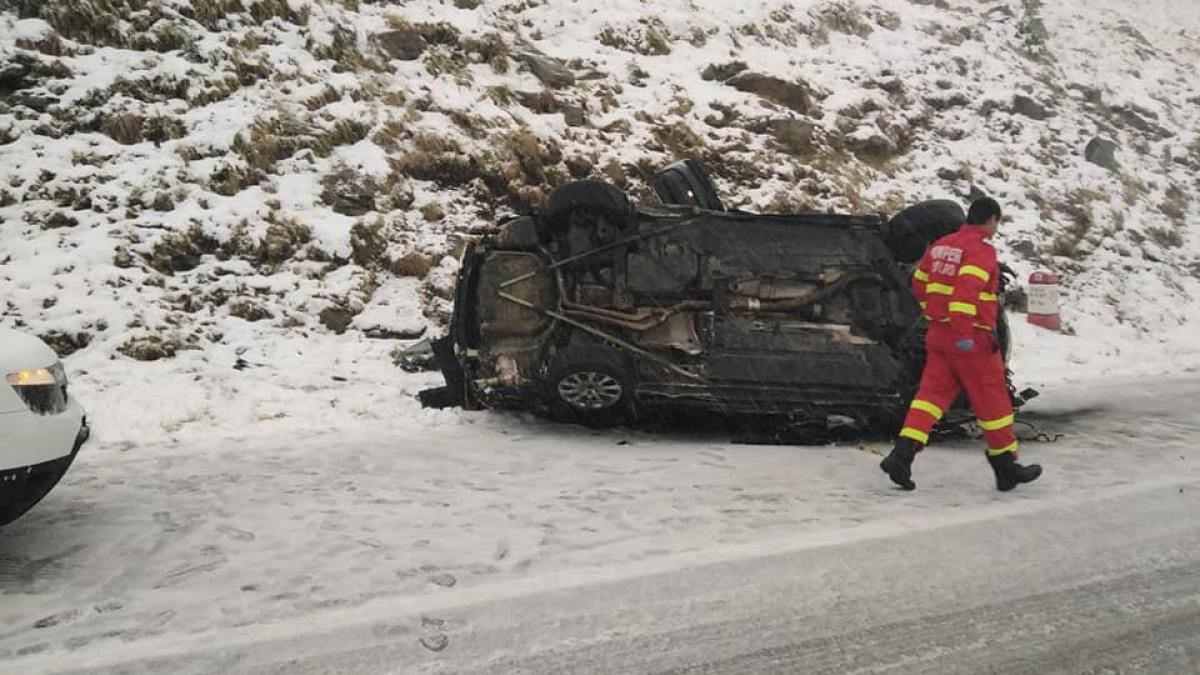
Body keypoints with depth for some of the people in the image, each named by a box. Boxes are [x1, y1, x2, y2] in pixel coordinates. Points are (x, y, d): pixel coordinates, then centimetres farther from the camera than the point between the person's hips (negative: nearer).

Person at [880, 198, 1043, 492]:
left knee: (933, 392, 6)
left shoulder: (941, 245, 12)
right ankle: (1006, 465, 18)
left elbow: (919, 282, 20)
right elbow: (967, 289, -26)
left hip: (939, 333, 7)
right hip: (972, 338, -7)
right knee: (992, 399, 6)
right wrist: (964, 332, -29)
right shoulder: (982, 249, -12)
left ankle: (902, 454, -8)